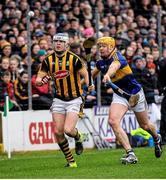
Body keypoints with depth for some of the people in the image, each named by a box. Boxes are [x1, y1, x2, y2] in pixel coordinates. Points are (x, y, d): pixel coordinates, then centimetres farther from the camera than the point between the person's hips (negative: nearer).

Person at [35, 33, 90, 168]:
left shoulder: (74, 58, -11)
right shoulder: (48, 60, -1)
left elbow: (85, 75, -3)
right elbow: (38, 80, -1)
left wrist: (88, 85, -19)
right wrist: (41, 80, -23)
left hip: (74, 99, -4)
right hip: (59, 100, 4)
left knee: (68, 130, -17)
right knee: (58, 131, -4)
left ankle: (79, 138, 21)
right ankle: (71, 161, 13)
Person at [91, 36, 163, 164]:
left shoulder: (117, 57, -25)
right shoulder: (101, 63, -3)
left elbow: (114, 66, -51)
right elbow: (92, 74, 20)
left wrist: (107, 75, -72)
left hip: (135, 93, -5)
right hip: (119, 95, 5)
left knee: (145, 125, 14)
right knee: (113, 121, -23)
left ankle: (157, 139, 50)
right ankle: (130, 154, -23)